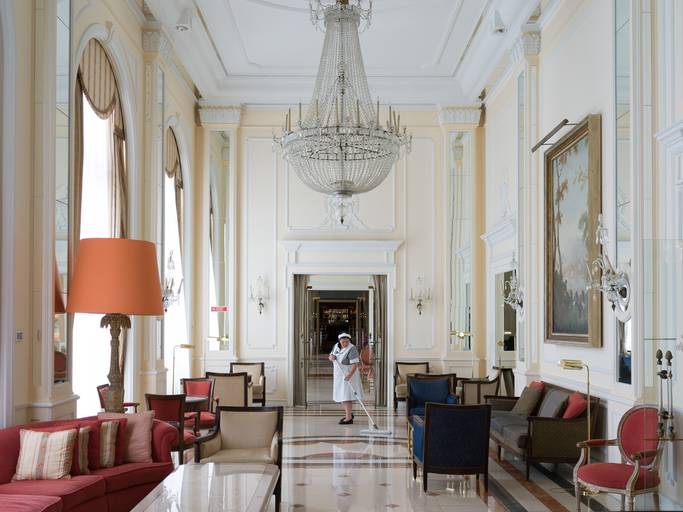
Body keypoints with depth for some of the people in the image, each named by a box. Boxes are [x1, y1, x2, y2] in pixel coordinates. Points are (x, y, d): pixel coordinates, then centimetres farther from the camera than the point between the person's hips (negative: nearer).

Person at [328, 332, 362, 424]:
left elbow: (355, 363, -25)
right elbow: (330, 357, 14)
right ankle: (349, 413, 31)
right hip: (339, 375, 8)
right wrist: (331, 357, -10)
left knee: (346, 395, -11)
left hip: (348, 374, -8)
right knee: (340, 395, 15)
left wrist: (350, 374, -38)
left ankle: (349, 418, -9)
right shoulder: (336, 346, 6)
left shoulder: (351, 349, -19)